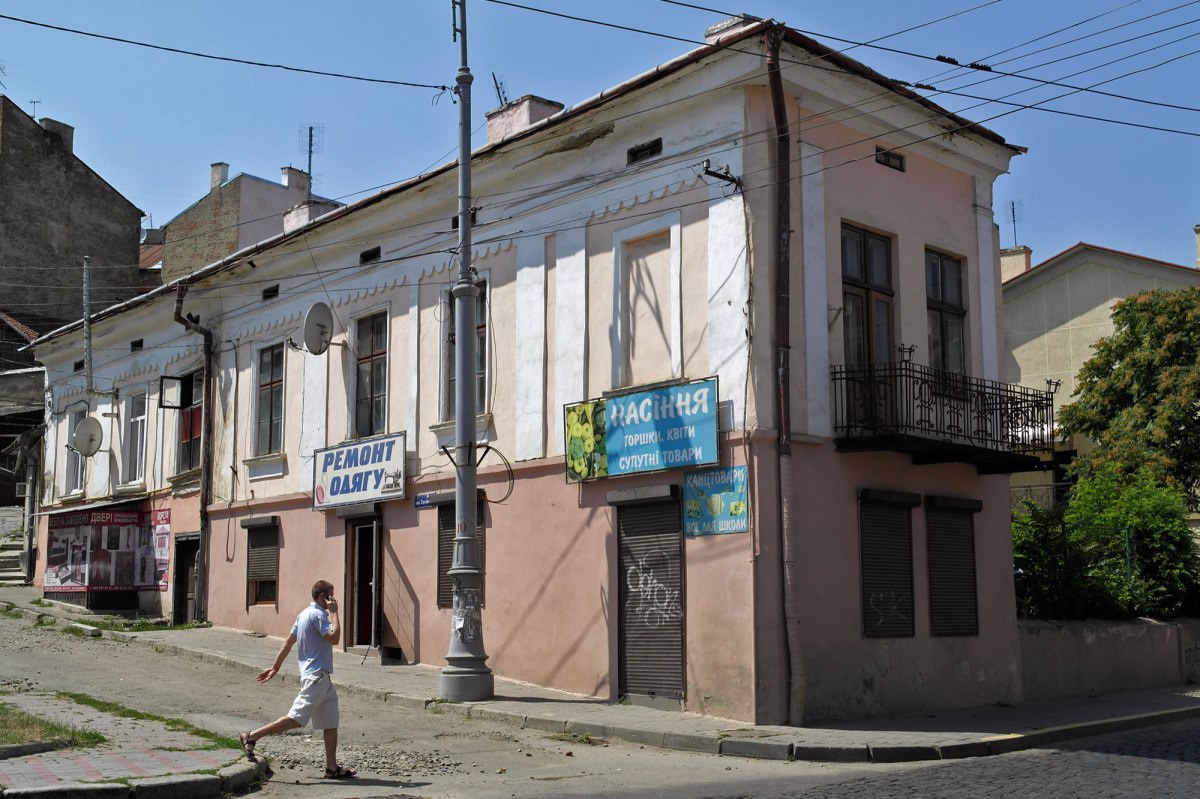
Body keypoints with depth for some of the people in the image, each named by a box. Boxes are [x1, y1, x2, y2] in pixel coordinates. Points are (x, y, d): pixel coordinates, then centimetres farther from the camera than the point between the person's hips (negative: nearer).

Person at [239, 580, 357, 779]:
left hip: (321, 677, 10)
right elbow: (334, 638, -23)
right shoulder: (318, 614, -12)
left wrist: (275, 668, 20)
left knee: (331, 723, 8)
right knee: (297, 718, -11)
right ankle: (252, 736, -5)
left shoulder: (305, 613, 16)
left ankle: (332, 767, 8)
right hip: (316, 676, -10)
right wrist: (334, 612, -14)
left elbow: (288, 642, 18)